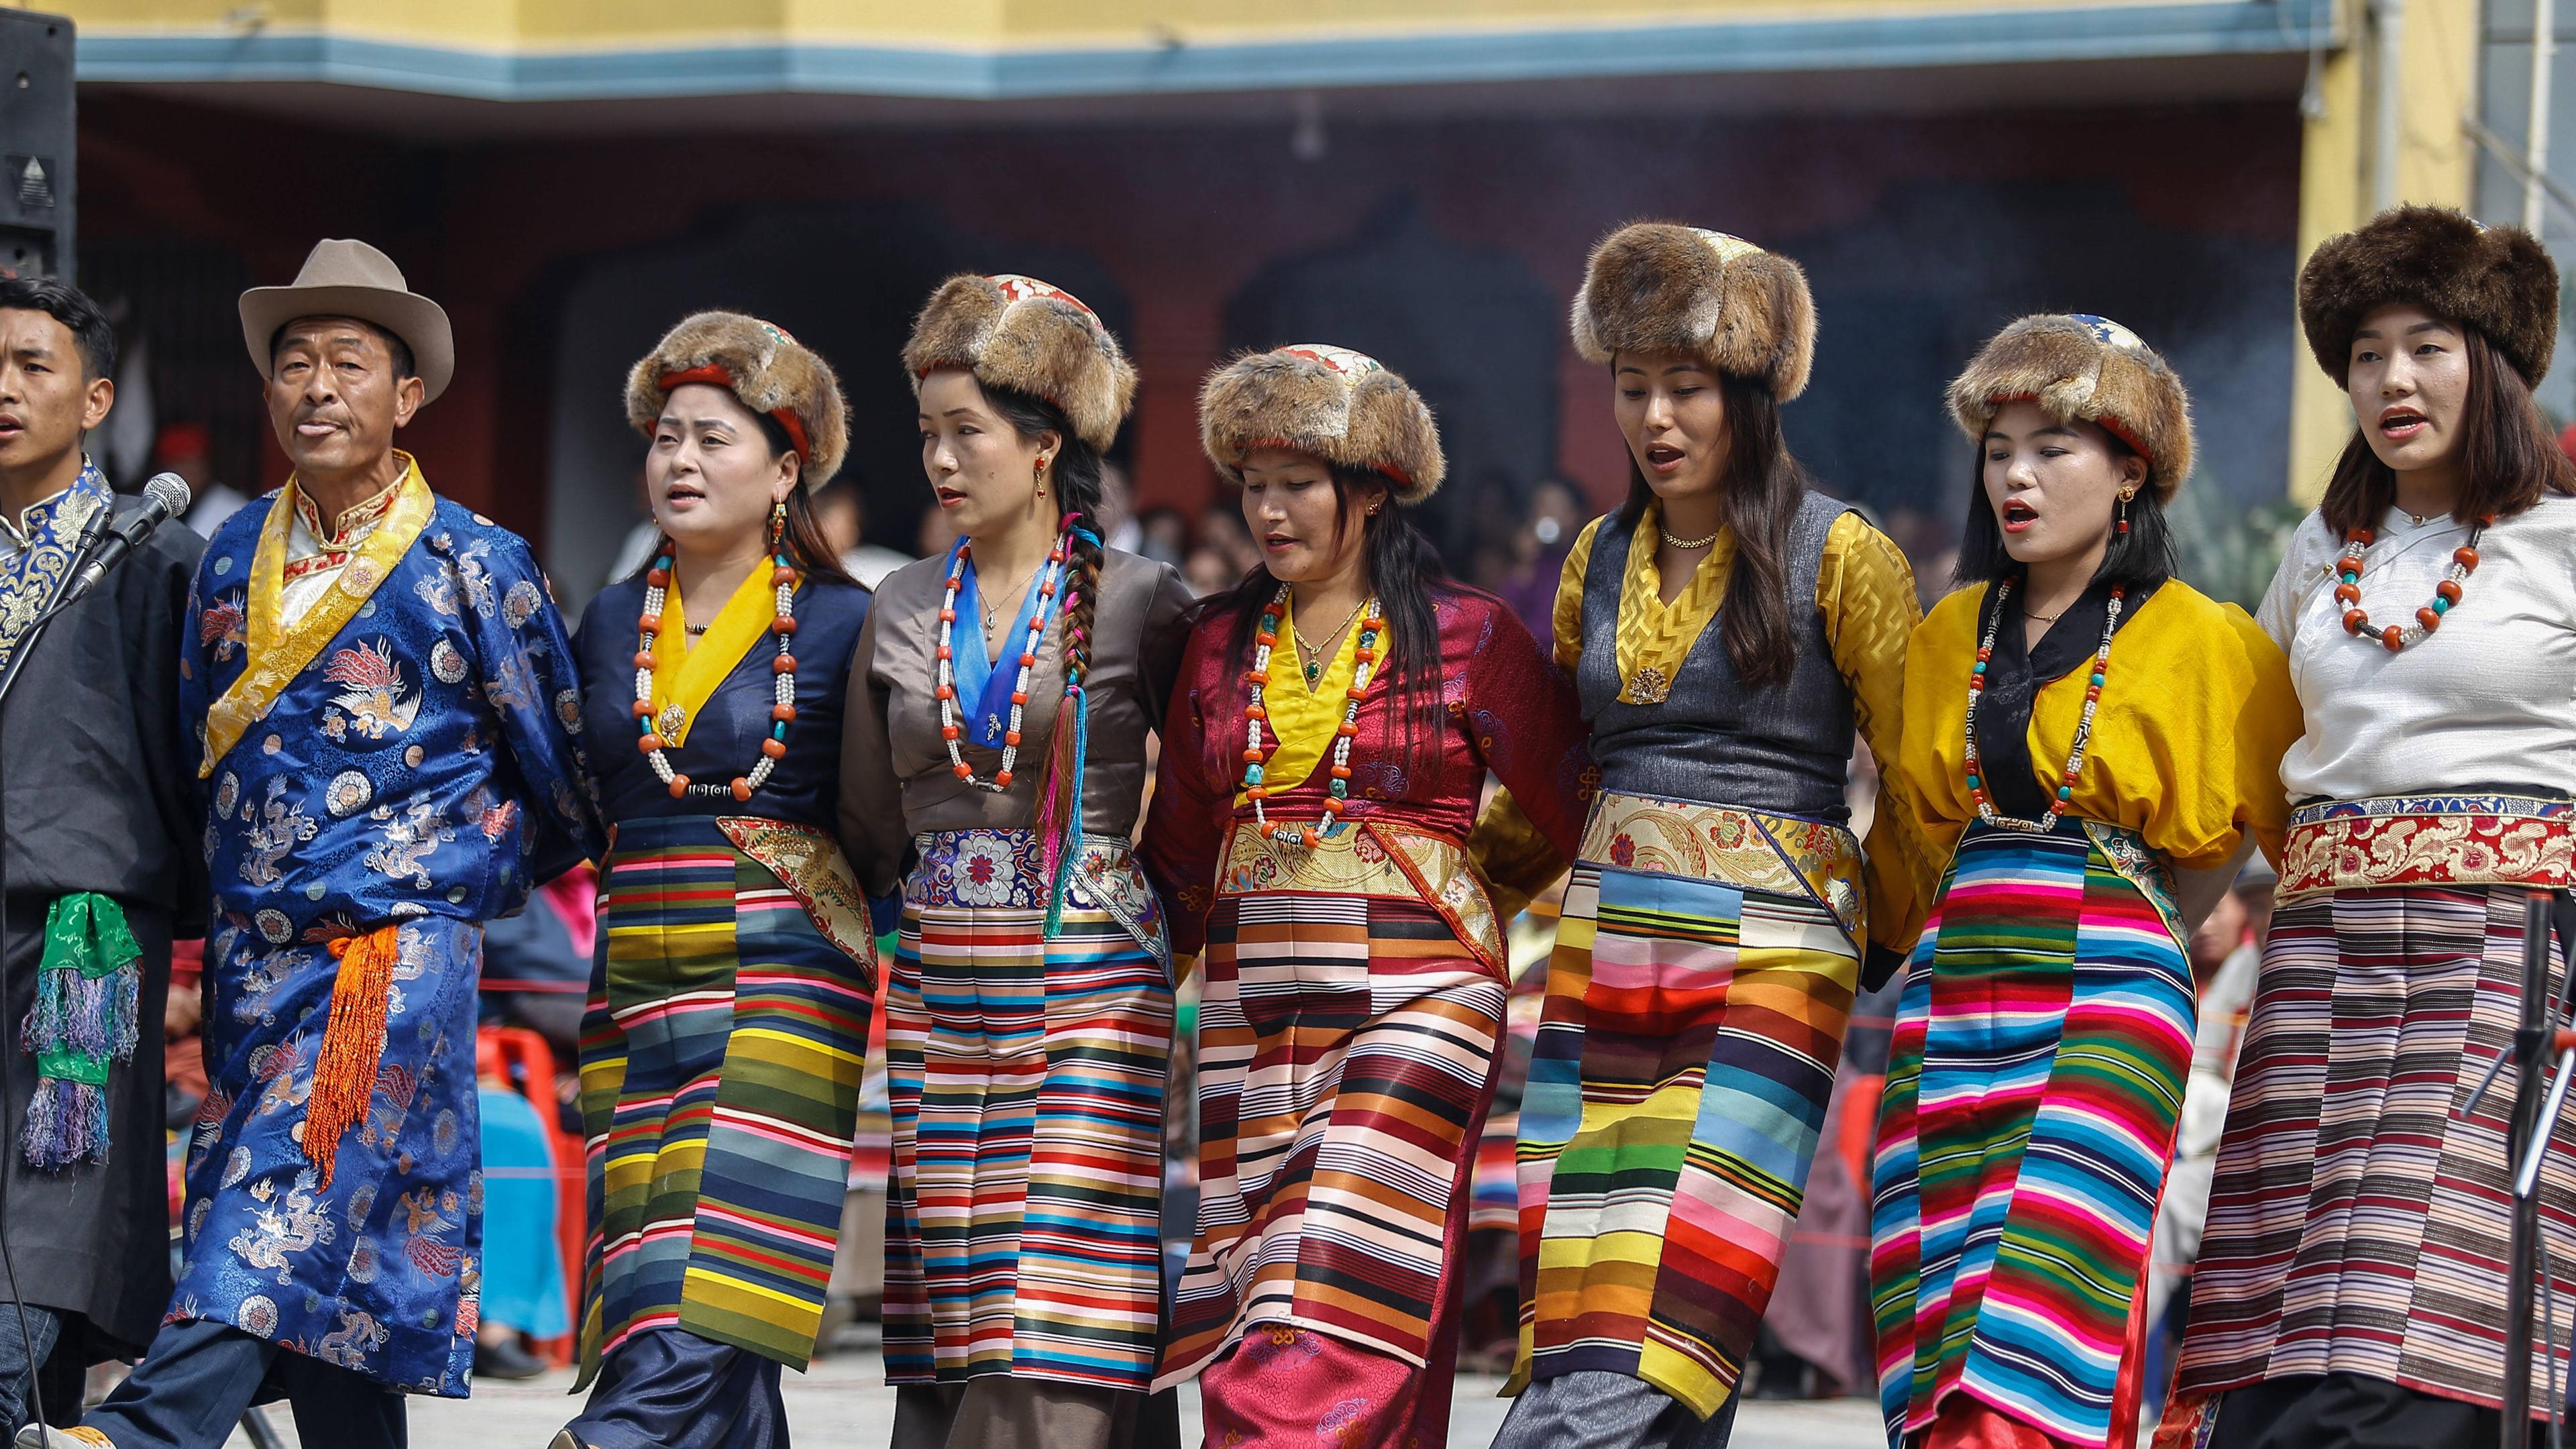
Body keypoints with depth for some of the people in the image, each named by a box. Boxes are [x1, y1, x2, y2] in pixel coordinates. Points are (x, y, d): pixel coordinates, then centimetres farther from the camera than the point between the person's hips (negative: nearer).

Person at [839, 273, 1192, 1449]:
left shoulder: (1141, 604, -1)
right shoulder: (901, 613, 10)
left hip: (1090, 994, -4)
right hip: (941, 990, 4)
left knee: (1062, 1338, -10)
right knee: (945, 1338, 1)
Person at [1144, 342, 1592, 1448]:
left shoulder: (1469, 638, -1)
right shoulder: (1220, 646, 13)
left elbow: (1571, 816, 4)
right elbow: (1179, 849, 20)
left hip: (1418, 1000, -5)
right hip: (1252, 1007, 5)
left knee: (1337, 1322, -15)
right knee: (1251, 1320, -1)